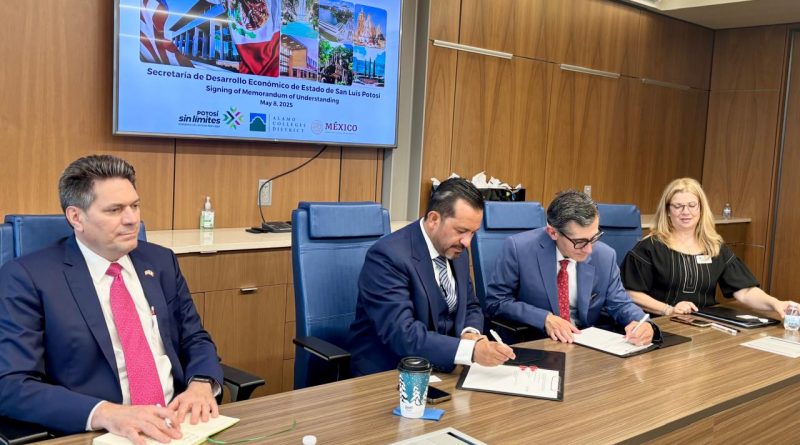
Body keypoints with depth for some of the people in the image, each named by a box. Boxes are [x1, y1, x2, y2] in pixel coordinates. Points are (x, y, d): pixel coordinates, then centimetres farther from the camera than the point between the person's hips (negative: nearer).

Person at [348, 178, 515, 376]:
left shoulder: (456, 251, 4)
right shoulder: (388, 256, -20)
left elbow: (471, 307, 15)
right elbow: (401, 334, -28)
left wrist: (470, 334, -8)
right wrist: (471, 350, -37)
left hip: (444, 368, 8)